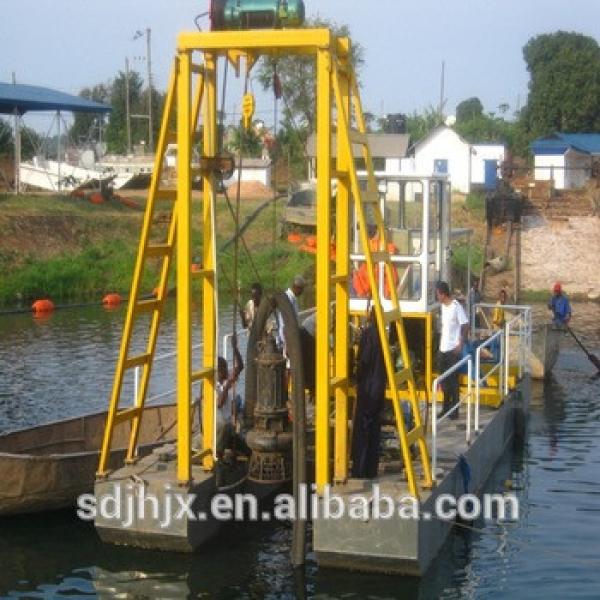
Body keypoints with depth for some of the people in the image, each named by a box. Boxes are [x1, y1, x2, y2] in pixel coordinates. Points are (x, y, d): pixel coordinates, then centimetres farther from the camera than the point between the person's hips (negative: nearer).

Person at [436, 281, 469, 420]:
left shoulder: (456, 307, -15)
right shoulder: (443, 306, 10)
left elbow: (465, 326, -14)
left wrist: (461, 345, -16)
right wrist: (441, 342, 14)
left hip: (453, 350, -8)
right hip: (443, 349, 8)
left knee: (453, 380, -1)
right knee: (444, 380, 13)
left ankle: (454, 410, 7)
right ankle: (446, 408, 24)